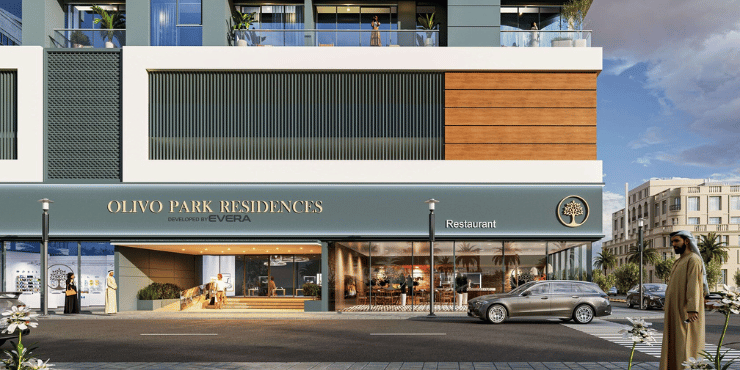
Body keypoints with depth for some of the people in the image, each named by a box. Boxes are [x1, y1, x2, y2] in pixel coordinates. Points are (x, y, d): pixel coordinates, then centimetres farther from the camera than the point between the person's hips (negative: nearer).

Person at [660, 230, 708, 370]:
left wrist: (692, 309, -29)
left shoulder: (693, 260, -11)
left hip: (686, 313, -10)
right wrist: (667, 309, 19)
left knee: (686, 344, -9)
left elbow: (694, 285, -21)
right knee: (674, 345, 9)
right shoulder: (679, 262, 19)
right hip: (675, 313, 10)